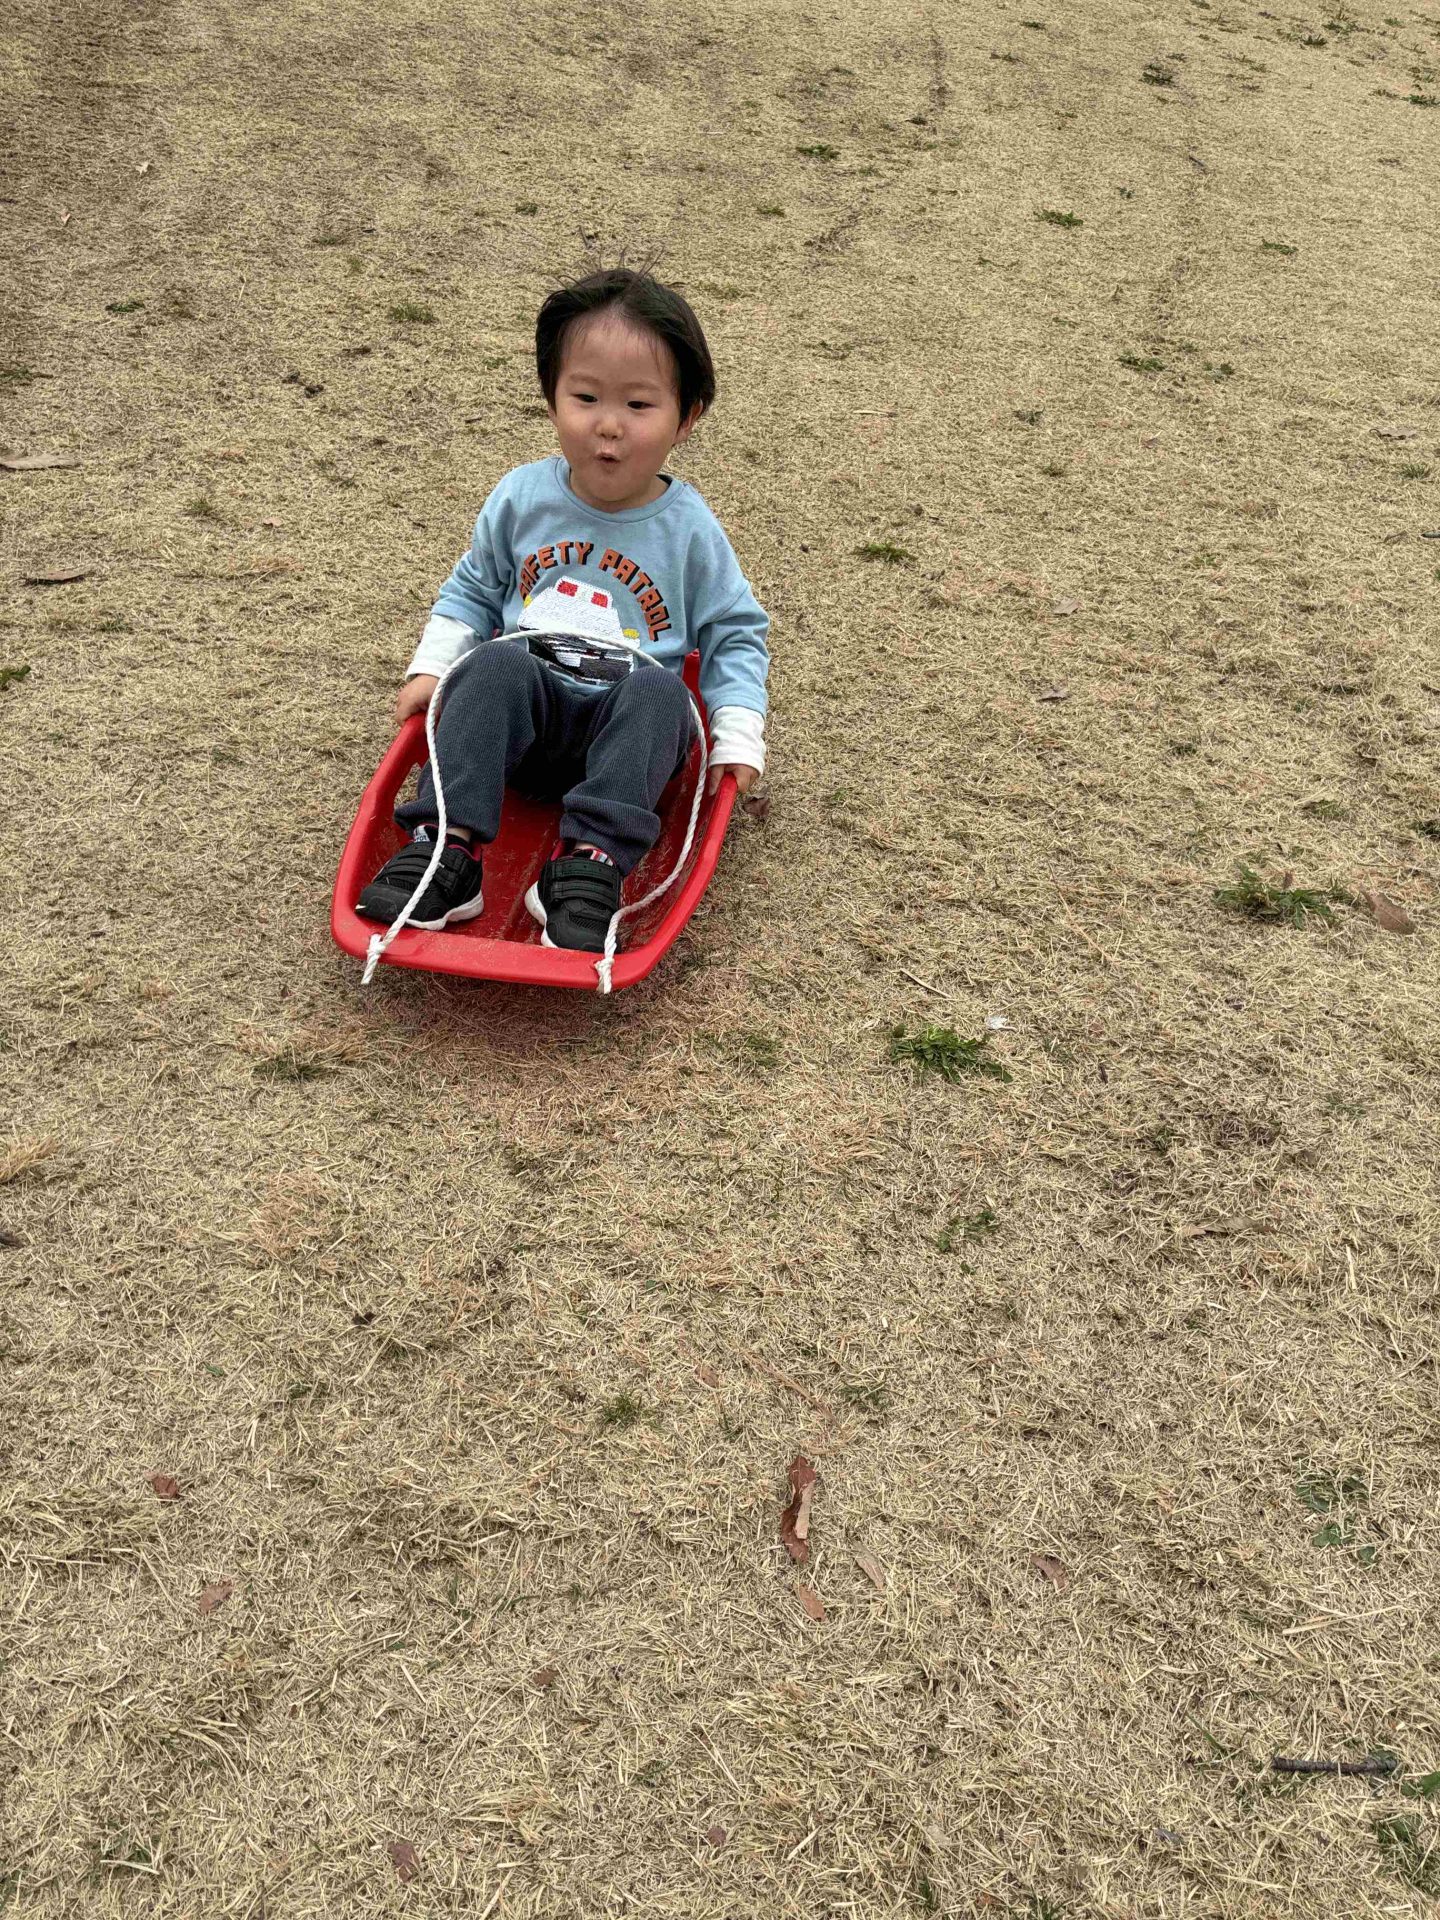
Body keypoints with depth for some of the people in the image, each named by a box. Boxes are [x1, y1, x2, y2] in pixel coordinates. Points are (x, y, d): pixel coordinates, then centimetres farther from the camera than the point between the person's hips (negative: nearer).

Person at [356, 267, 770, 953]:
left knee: (659, 695, -34)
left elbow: (735, 634, 8)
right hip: (523, 712, 1)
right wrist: (431, 668, 3)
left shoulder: (688, 529, -1)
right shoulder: (522, 497, 3)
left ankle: (591, 867, -41)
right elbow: (472, 589, 17)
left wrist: (738, 737, -3)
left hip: (625, 720, -1)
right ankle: (446, 848, -37)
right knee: (495, 664, -31)